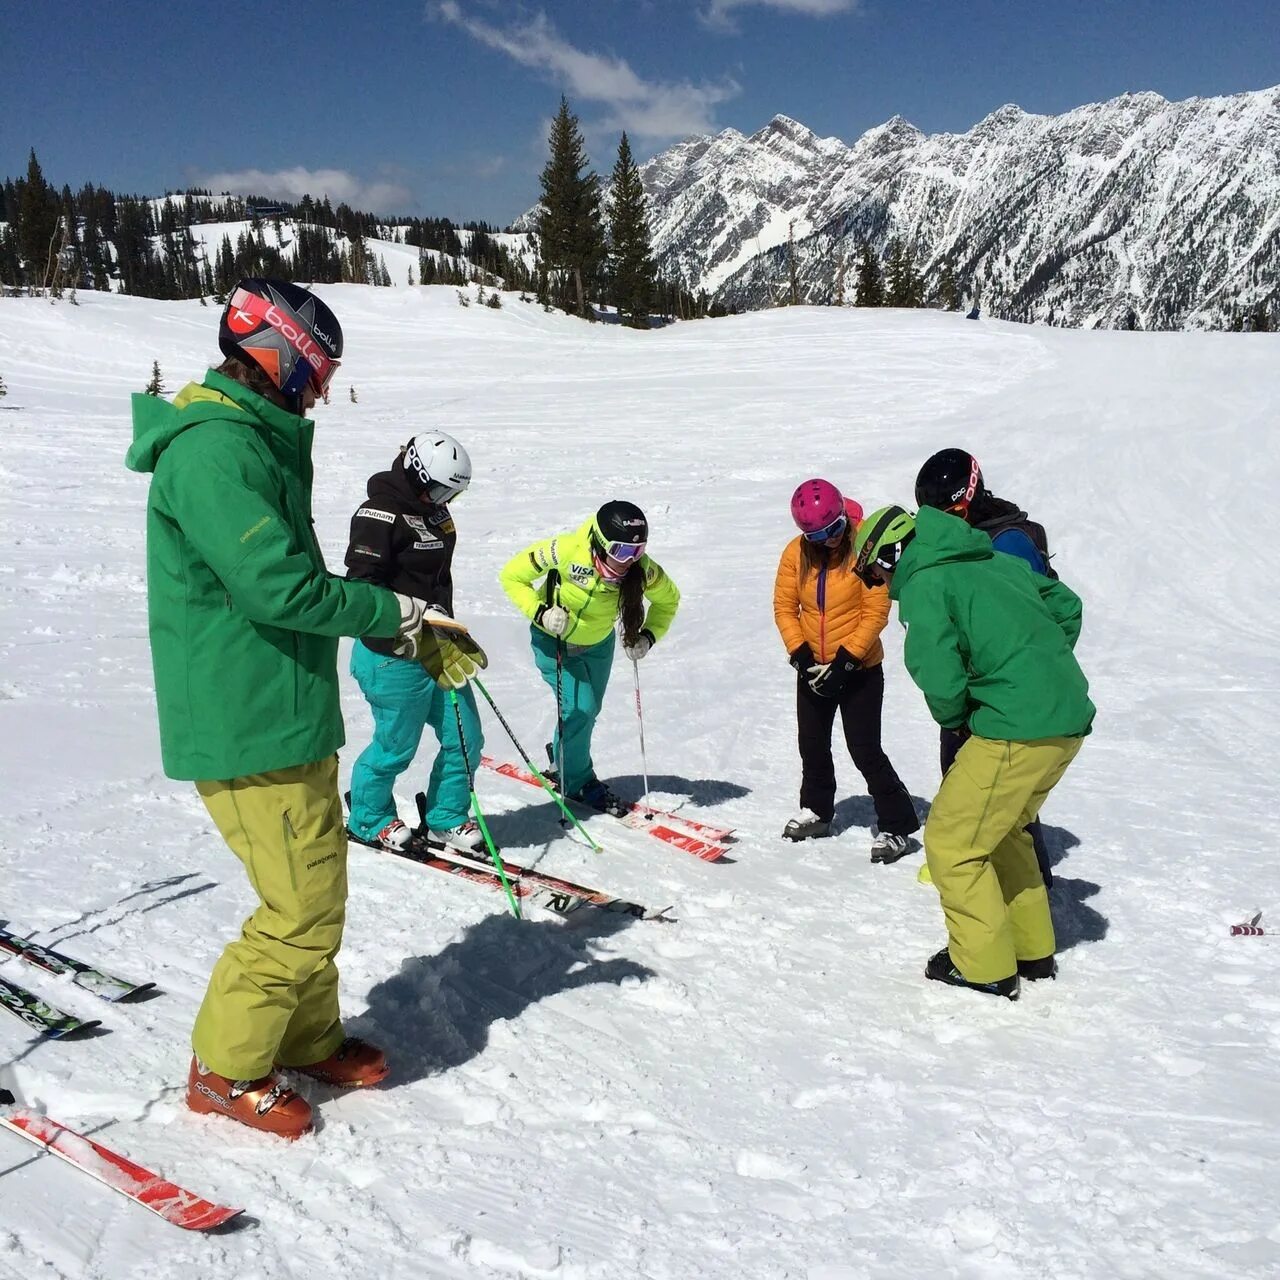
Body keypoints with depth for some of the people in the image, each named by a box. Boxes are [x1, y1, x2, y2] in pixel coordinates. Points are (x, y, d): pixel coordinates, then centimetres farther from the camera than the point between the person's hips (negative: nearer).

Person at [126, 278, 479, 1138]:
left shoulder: (257, 444, 14)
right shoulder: (213, 449, -18)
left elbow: (302, 583, 18)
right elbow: (283, 587, -26)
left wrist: (417, 639, 12)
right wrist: (394, 611, -11)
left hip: (289, 715, 10)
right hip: (250, 726, -10)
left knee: (319, 893, 18)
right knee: (304, 911, -2)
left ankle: (308, 1038, 35)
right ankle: (225, 1069, 16)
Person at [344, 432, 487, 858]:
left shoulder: (434, 512, 10)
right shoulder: (381, 514, -17)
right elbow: (363, 586, -22)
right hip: (393, 655, -9)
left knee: (465, 739, 10)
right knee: (396, 746, 4)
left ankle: (447, 820, 27)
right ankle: (368, 819, 29)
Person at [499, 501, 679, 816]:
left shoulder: (641, 569, -26)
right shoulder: (565, 550, -35)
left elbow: (668, 600, -4)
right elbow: (512, 576, -22)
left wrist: (648, 636, -17)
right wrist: (540, 613, -33)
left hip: (598, 642, 4)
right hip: (553, 639, -4)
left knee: (589, 711, 13)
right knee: (578, 708, -13)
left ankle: (563, 760, 42)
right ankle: (578, 782, 10)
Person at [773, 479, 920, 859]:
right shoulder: (796, 552, -6)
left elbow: (876, 612, -17)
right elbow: (784, 607, -1)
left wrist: (845, 661, -20)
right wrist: (800, 654, -12)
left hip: (860, 669, -5)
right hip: (812, 670, 5)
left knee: (865, 750, -4)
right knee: (812, 745, 17)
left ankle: (897, 824, 9)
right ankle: (817, 811, 38)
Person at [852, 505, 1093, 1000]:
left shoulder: (922, 586, -9)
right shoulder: (993, 559, 16)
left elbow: (941, 681, -17)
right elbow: (1067, 605, 24)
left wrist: (952, 719, 4)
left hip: (1018, 729, -9)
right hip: (1070, 719, 9)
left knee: (951, 842, 5)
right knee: (1001, 830, 25)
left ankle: (985, 968, 13)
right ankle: (1032, 950, 35)